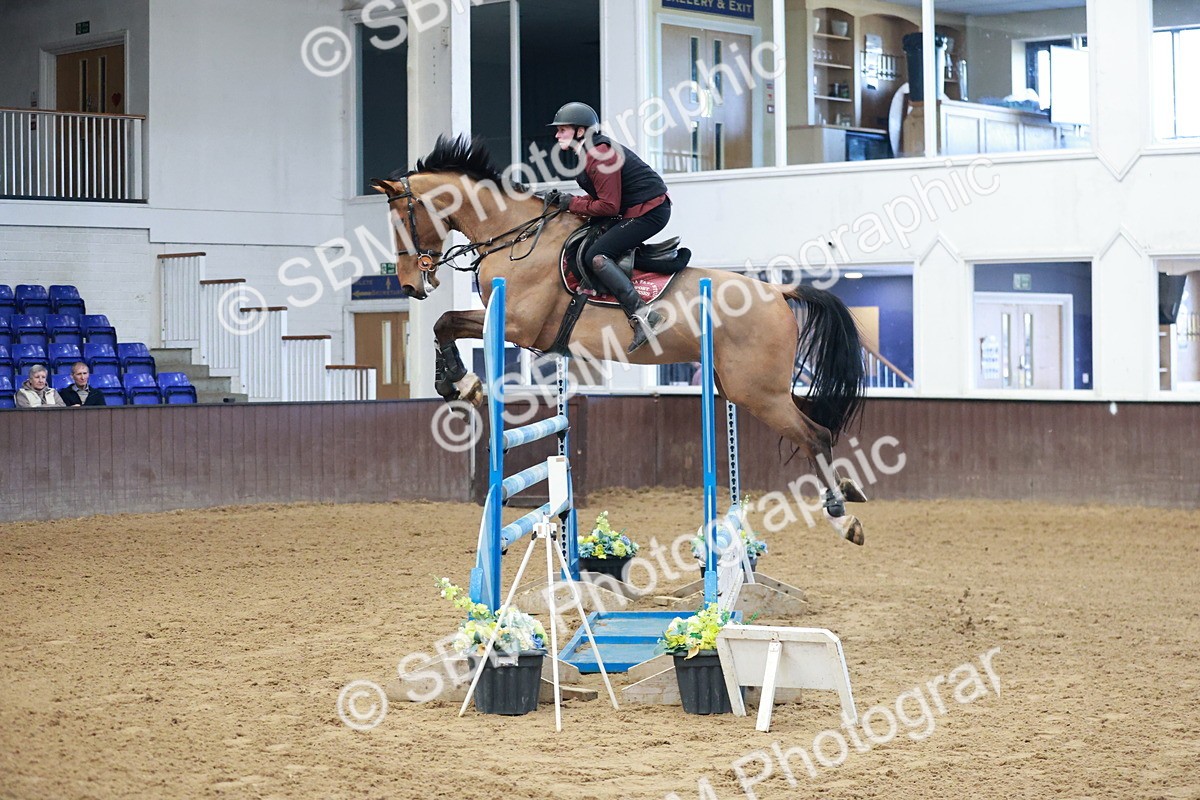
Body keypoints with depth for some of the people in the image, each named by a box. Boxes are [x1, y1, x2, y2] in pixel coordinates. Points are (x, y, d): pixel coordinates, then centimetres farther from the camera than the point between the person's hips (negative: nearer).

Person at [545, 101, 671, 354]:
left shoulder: (600, 155, -18)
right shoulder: (588, 154, 15)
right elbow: (601, 197, 15)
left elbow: (609, 206, -20)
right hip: (635, 209, 11)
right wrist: (563, 200, 4)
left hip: (648, 211, -11)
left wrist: (572, 203, -10)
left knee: (596, 257, -19)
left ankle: (642, 314, -28)